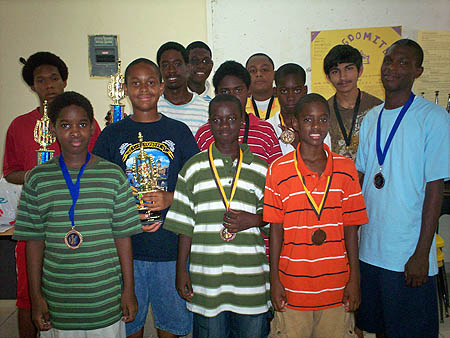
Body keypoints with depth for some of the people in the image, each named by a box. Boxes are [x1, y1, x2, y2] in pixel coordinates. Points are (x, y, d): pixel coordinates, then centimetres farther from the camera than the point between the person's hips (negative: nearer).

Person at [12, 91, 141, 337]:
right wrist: (36, 296, 1)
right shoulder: (38, 178, -1)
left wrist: (129, 290, -1)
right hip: (57, 301, 1)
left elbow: (122, 236, -2)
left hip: (106, 298, 0)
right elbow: (34, 241, 2)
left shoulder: (113, 175, -3)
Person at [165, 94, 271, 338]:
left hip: (251, 277, 1)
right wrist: (181, 270, 2)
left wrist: (253, 220, -9)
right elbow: (184, 225, 4)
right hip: (206, 276, 0)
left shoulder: (260, 169, 5)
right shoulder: (194, 167, 3)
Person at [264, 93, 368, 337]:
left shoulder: (346, 169, 0)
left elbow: (350, 228, 2)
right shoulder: (278, 170, -6)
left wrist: (354, 279, 2)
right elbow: (276, 228, -4)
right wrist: (274, 280, -3)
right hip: (293, 287, -1)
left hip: (336, 286, 2)